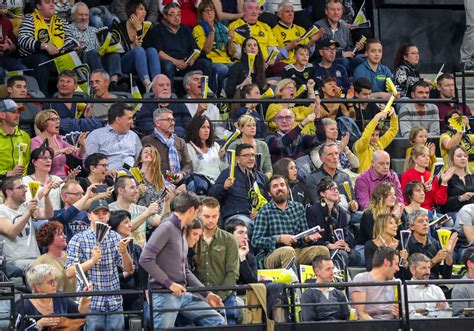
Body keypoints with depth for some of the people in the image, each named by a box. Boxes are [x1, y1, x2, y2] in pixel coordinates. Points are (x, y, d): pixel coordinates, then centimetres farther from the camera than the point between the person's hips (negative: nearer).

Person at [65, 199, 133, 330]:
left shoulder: (115, 237, 8)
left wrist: (124, 252, -15)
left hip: (114, 303, 3)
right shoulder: (78, 239, -2)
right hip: (90, 303, -3)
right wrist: (92, 260, -21)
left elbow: (128, 269, 5)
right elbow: (69, 272, -9)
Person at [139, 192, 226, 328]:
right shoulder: (166, 229, -11)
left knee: (217, 321, 7)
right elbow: (145, 259, -20)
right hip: (164, 294, -9)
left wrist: (207, 293, 19)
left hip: (184, 294, 9)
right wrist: (169, 283, -19)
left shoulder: (181, 233, 17)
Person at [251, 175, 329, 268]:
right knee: (288, 250, -36)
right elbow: (255, 241, -8)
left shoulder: (298, 207, 14)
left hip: (297, 251, 4)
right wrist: (279, 239, -21)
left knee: (322, 250, -17)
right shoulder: (265, 211, 1)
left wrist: (308, 238, -9)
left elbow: (303, 237, 16)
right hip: (270, 256, -4)